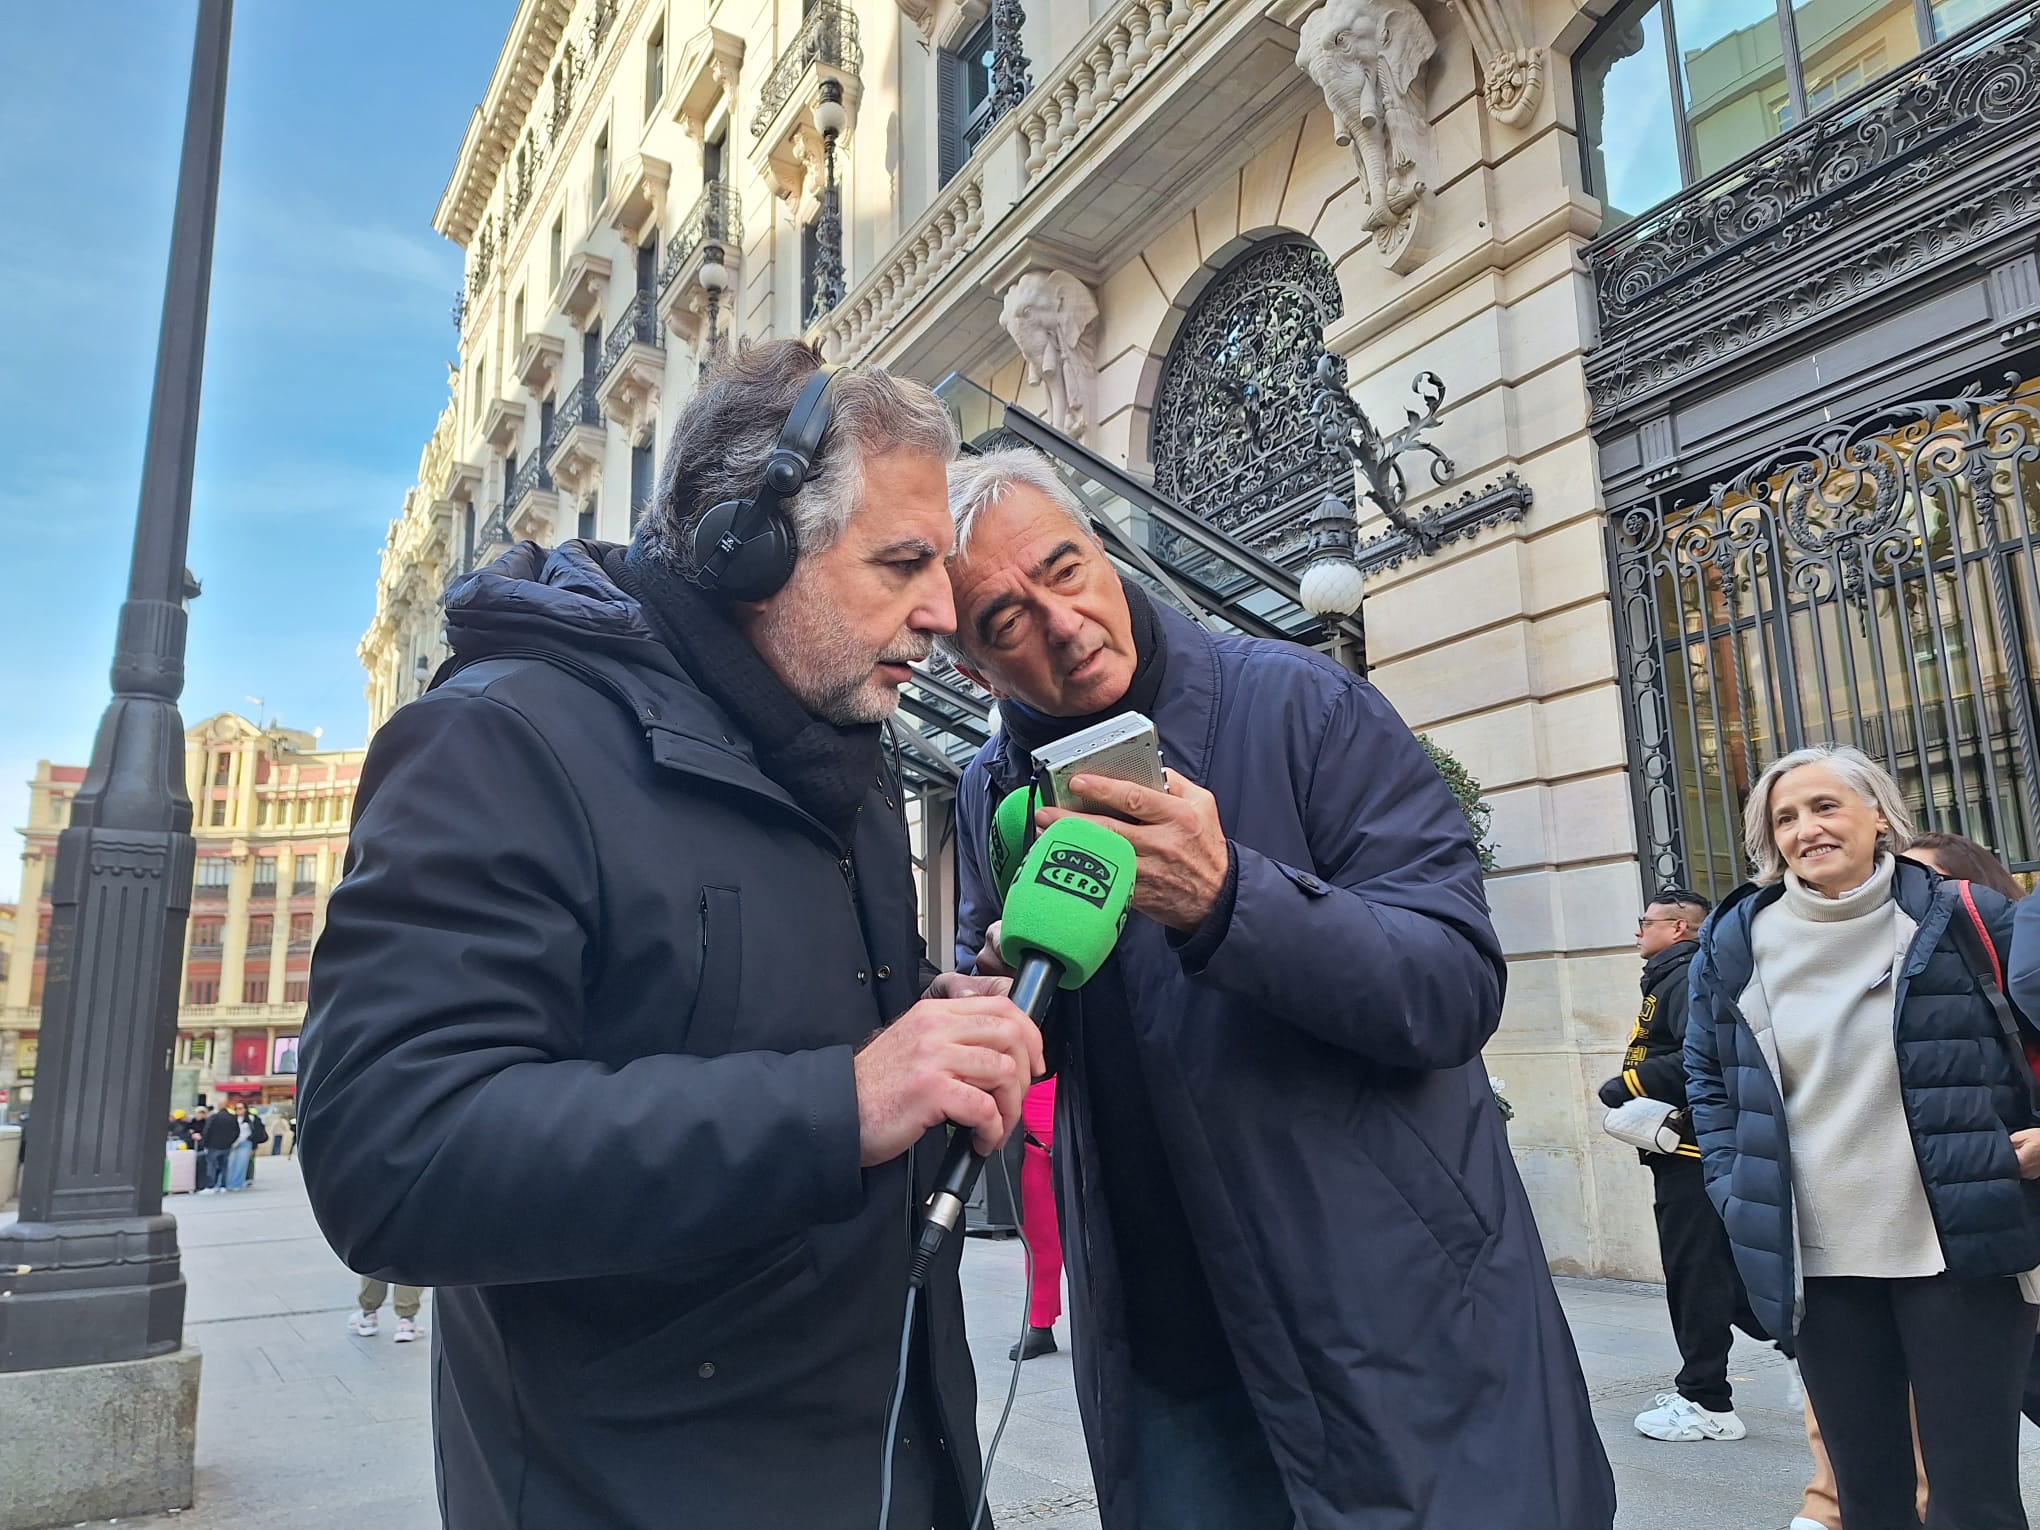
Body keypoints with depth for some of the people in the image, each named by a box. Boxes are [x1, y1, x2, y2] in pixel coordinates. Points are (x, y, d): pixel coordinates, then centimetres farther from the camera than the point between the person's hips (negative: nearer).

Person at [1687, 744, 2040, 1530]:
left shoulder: (1962, 918, -4)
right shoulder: (1735, 941, 2)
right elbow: (1706, 1074, 12)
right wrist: (1734, 1189, 4)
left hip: (1958, 1250, -2)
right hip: (1815, 1261, 2)